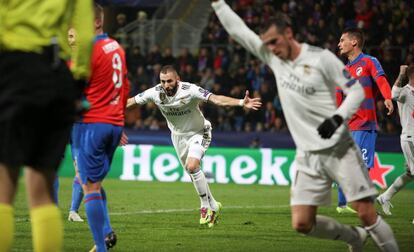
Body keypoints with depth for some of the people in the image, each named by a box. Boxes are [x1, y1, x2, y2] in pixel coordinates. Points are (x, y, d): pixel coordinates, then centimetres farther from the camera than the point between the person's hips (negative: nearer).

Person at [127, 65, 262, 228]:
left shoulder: (190, 90, -31)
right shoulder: (155, 93, -19)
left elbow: (216, 99, -38)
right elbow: (131, 101, -6)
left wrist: (241, 103, -51)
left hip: (198, 133, -5)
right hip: (178, 135, 5)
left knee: (192, 166, -24)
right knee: (193, 173, 10)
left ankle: (206, 206, -8)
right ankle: (213, 206, 28)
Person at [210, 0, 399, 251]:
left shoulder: (321, 58, -7)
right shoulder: (273, 58, 7)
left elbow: (356, 90, -5)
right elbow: (237, 29, 11)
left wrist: (338, 118, -20)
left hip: (339, 149, -5)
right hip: (308, 155, 5)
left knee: (366, 213, -12)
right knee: (302, 223, -5)